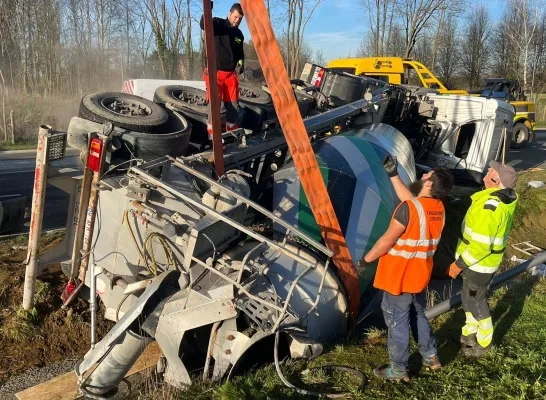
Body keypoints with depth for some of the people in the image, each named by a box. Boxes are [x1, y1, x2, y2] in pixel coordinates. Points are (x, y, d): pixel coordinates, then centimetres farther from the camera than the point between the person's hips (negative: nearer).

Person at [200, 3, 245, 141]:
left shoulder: (239, 34, 13)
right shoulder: (218, 23, -4)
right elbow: (204, 25, -26)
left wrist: (241, 61, 5)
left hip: (231, 74, 5)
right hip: (215, 72, -5)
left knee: (233, 105, 6)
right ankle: (212, 136, -5)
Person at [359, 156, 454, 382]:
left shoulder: (409, 209, -25)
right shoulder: (438, 208, 0)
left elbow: (387, 240, -20)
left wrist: (366, 259, -6)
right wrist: (393, 175, 18)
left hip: (399, 278, -7)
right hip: (419, 276, 8)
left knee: (397, 323, 7)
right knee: (417, 316, 26)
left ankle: (398, 370, 22)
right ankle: (431, 357, 39)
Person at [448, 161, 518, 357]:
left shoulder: (491, 205, -32)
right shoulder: (507, 197, -2)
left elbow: (481, 245, -30)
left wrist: (459, 264, -19)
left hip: (480, 262, -9)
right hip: (486, 259, 9)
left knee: (475, 300, 9)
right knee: (470, 296, 23)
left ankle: (483, 342, 28)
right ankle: (470, 332, 41)